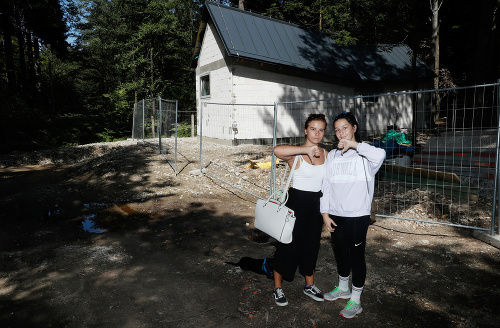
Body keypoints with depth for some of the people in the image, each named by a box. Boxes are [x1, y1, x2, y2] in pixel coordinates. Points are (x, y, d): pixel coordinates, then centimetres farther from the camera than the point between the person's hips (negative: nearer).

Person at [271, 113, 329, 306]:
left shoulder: (326, 154, 6)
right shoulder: (296, 154, -12)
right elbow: (277, 151, -36)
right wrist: (306, 149, -32)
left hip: (316, 204, 6)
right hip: (297, 202, -6)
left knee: (312, 245, 18)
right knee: (289, 244, 3)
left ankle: (309, 285, 38)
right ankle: (277, 288, 23)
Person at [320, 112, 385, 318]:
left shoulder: (364, 155, -6)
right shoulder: (332, 155, 8)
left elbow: (380, 155, -32)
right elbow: (326, 185, 8)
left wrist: (355, 144, -24)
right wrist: (325, 213, 3)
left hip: (357, 215, -5)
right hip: (335, 215, 5)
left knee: (356, 255, 5)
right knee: (340, 253, 19)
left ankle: (355, 300, 21)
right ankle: (343, 288, 40)